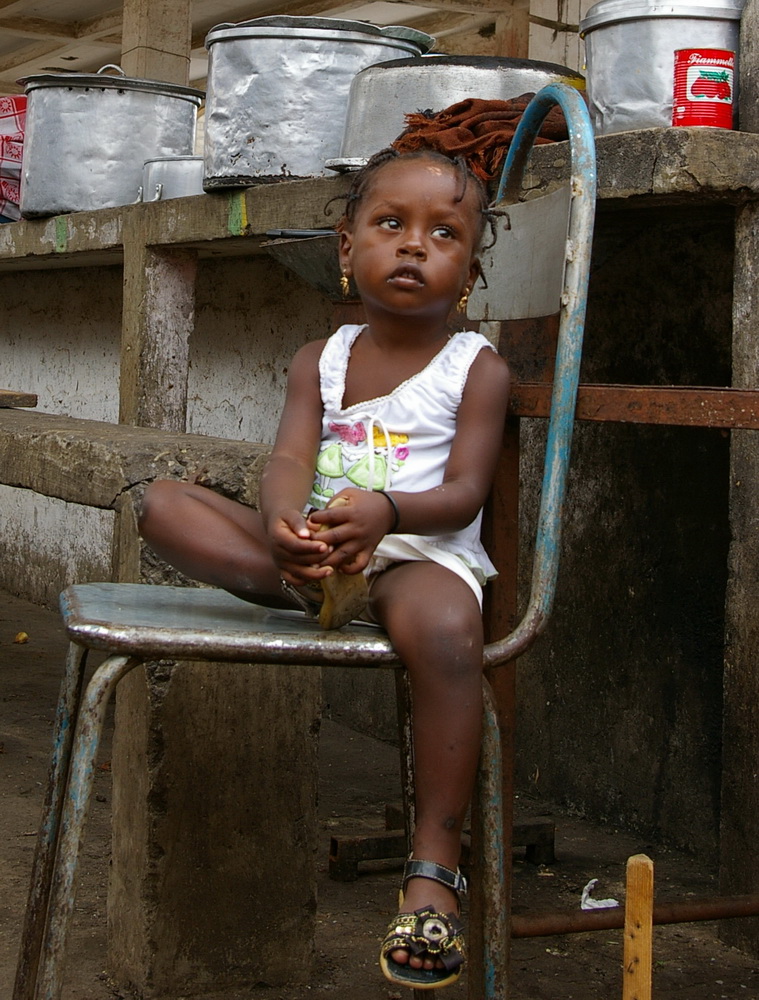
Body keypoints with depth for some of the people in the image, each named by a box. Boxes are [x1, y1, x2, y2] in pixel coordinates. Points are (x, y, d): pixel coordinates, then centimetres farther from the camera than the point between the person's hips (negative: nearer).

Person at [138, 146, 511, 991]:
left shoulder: (477, 368, 3)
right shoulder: (321, 361, 12)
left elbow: (464, 494, -8)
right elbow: (289, 462, -4)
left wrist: (385, 510, -30)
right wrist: (285, 530, -29)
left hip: (422, 552, -4)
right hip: (317, 547, 4)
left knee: (444, 628, -40)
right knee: (164, 502, -9)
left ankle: (433, 865, -31)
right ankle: (309, 587, -29)